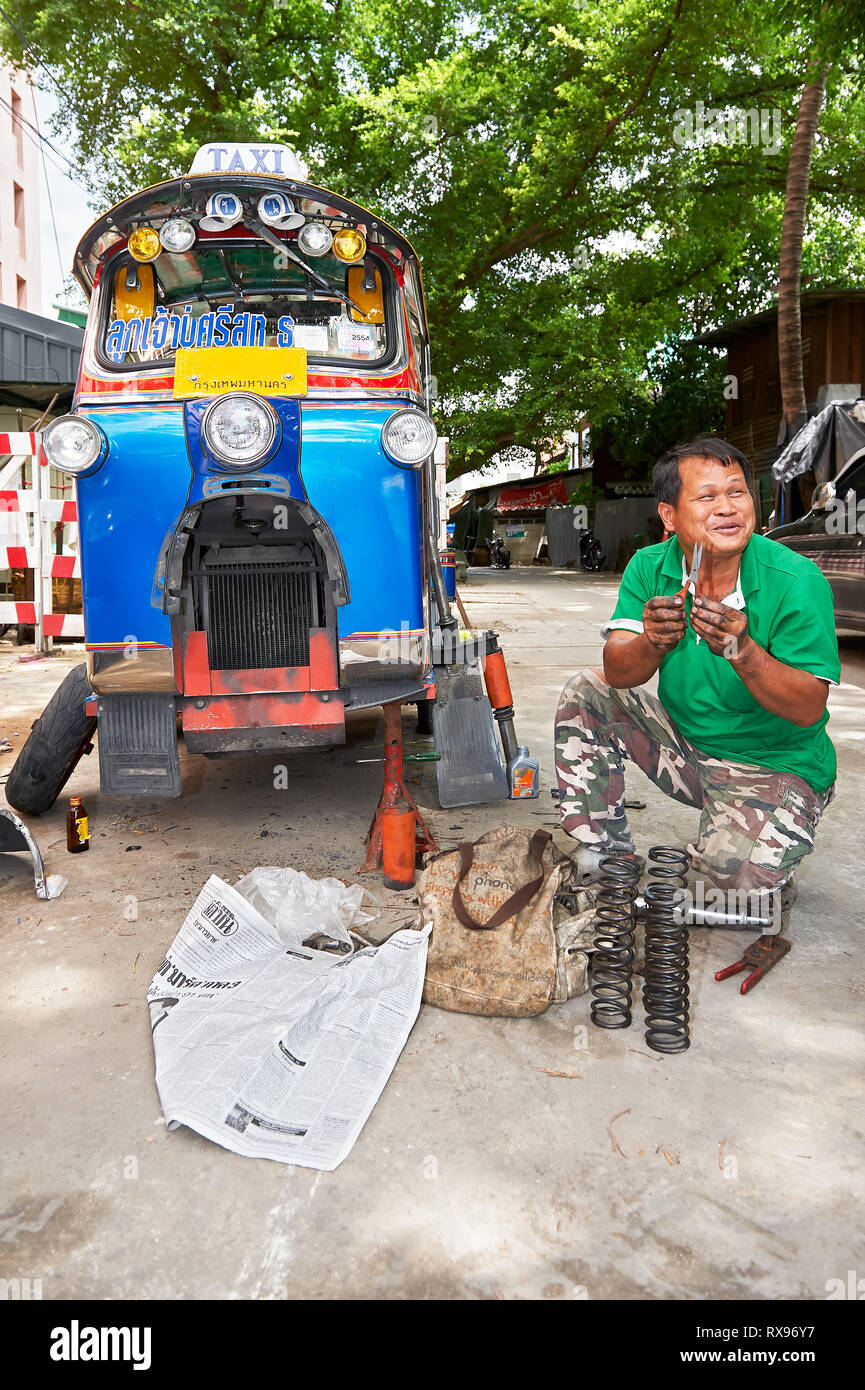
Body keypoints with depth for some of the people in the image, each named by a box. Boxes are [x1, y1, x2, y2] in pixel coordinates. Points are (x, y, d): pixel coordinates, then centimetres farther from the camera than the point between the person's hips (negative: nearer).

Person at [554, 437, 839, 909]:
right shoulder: (650, 568, -7)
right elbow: (618, 673, -15)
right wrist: (653, 643, -38)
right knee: (584, 693, -8)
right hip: (683, 742, 5)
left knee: (735, 868, -30)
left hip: (775, 766, -4)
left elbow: (808, 709, -22)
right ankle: (604, 856, 1)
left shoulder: (797, 582, -20)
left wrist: (742, 650, -38)